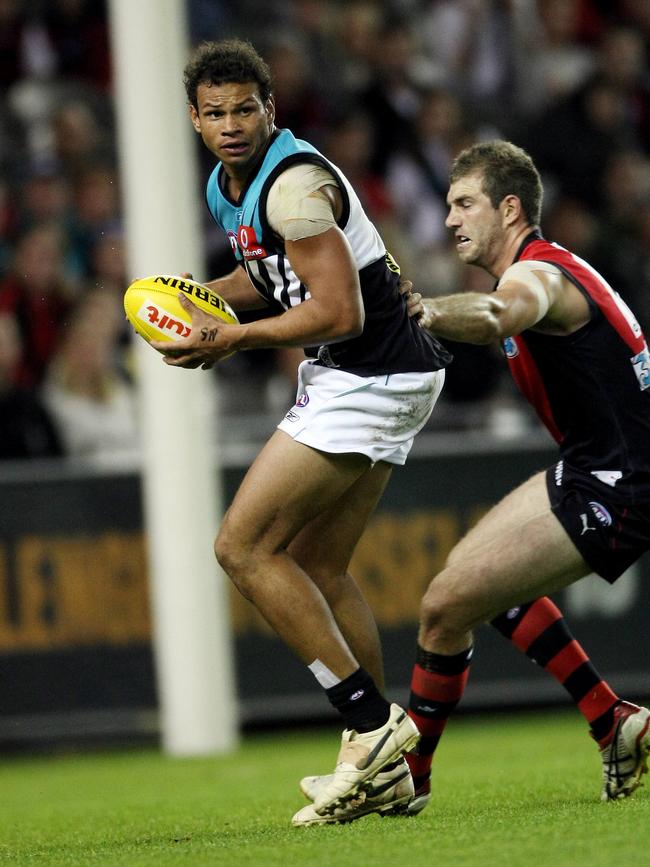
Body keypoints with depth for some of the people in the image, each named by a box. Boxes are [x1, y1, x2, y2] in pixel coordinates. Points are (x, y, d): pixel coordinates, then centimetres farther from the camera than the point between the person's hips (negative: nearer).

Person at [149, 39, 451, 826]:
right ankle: (384, 765, 12)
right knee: (315, 569, 11)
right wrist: (205, 296, 11)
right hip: (353, 380, 10)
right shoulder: (226, 188, 11)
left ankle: (371, 724, -13)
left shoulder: (294, 184, -19)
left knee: (243, 547, -10)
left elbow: (340, 312, -24)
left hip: (369, 378, -10)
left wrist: (233, 340, -18)